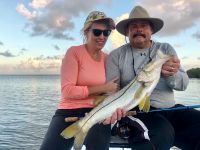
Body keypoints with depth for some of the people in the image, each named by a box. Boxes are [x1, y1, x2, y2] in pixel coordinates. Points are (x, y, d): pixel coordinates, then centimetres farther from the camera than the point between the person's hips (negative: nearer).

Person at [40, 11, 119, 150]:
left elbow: (111, 89, 10)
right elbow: (68, 91, -13)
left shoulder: (107, 58, 8)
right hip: (69, 112, -2)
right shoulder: (74, 52, -6)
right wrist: (102, 88, -14)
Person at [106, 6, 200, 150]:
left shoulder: (166, 49, 13)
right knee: (163, 132, -32)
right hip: (135, 110, -4)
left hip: (170, 109, 4)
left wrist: (172, 75, -18)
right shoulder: (116, 55, 5)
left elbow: (183, 83, 6)